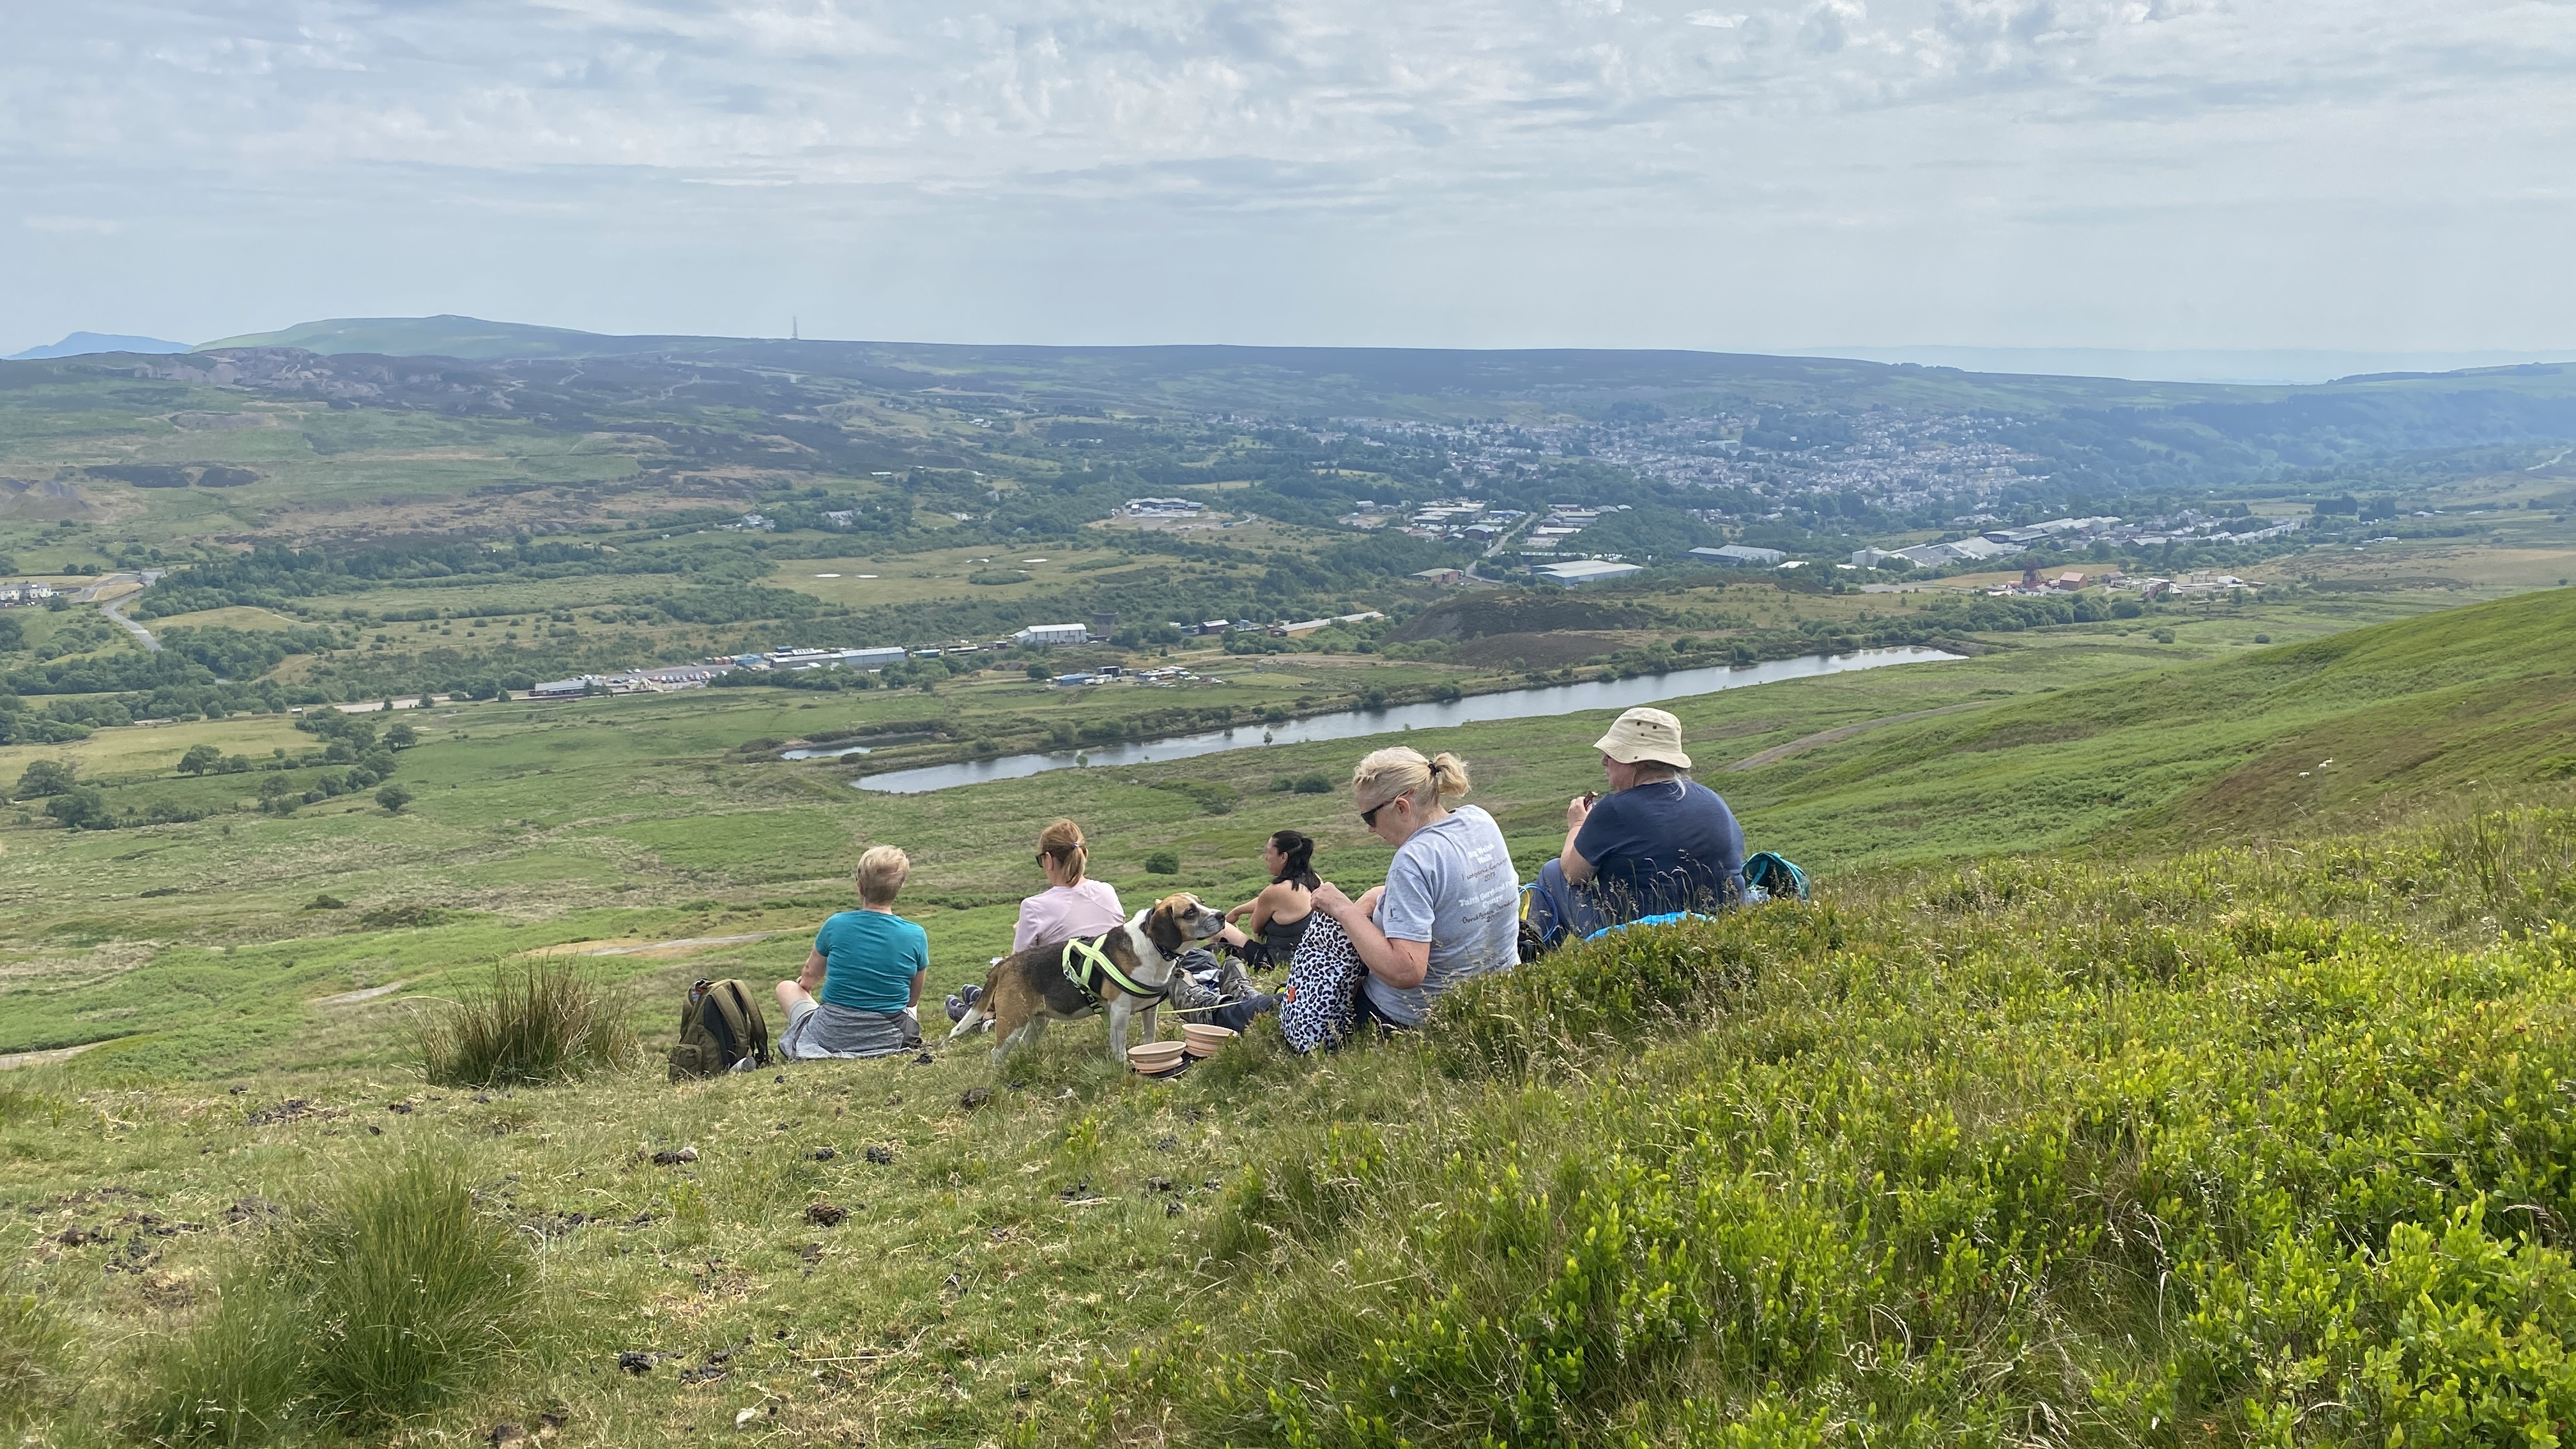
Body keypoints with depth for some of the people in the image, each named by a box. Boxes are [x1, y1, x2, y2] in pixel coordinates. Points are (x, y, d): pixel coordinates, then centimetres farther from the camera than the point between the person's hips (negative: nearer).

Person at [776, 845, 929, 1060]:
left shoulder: (836, 925, -11)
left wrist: (806, 981, 33)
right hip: (888, 1040, 3)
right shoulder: (916, 936, -11)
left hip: (829, 1038, -3)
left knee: (787, 987, 24)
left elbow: (809, 977, 8)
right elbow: (913, 999, 3)